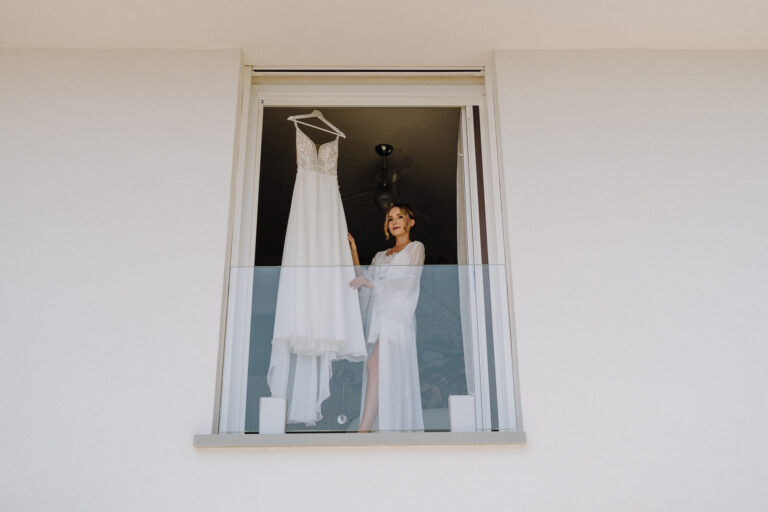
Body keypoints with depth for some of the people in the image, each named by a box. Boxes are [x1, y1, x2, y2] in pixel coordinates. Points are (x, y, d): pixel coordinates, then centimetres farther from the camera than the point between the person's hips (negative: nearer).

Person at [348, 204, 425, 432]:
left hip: (396, 315, -6)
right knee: (386, 374, -1)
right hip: (377, 316, 6)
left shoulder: (416, 247, 9)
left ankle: (363, 429, -26)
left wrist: (369, 283, -14)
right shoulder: (381, 255, 27)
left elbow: (406, 282, -6)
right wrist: (354, 254, 10)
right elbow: (364, 280, 16)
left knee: (376, 364, -20)